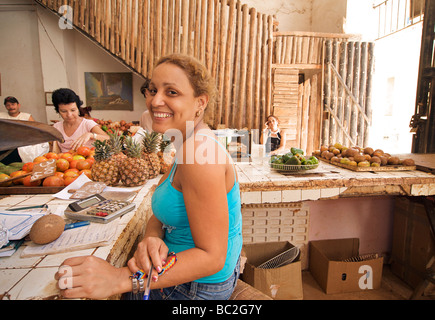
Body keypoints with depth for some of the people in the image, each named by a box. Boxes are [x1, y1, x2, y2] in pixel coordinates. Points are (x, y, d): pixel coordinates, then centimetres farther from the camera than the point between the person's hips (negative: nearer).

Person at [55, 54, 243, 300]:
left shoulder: (199, 150, -29)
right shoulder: (191, 145, 3)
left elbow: (211, 257, -28)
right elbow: (165, 211, 1)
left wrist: (122, 279, -29)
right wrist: (151, 238, -20)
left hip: (198, 287, -8)